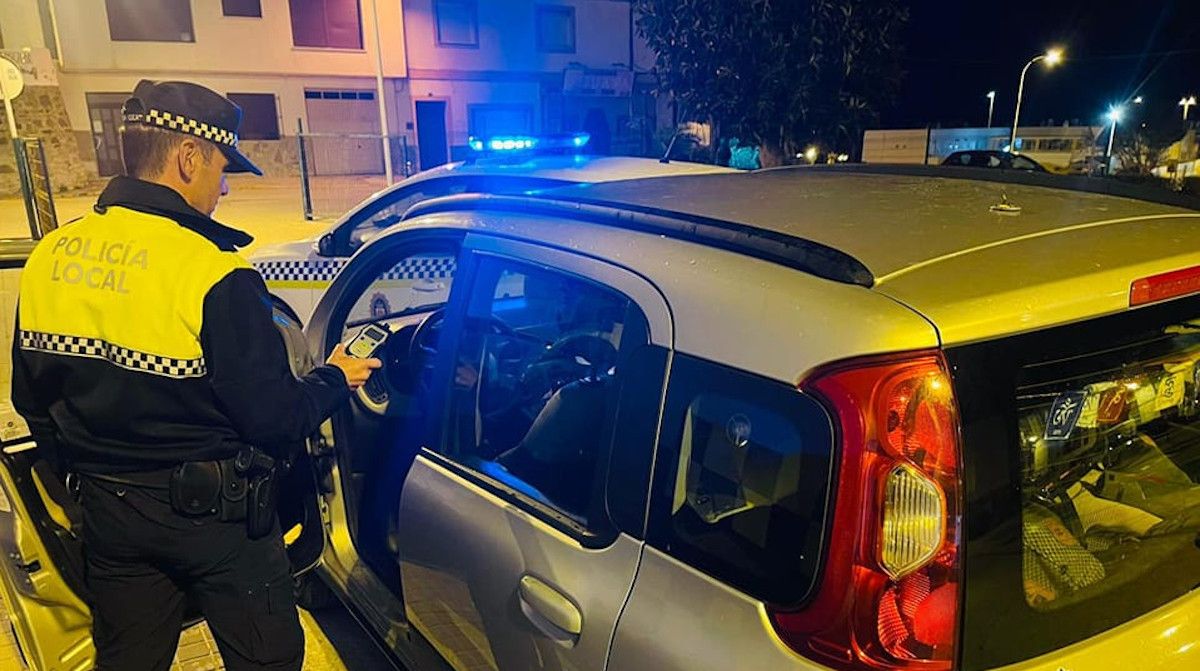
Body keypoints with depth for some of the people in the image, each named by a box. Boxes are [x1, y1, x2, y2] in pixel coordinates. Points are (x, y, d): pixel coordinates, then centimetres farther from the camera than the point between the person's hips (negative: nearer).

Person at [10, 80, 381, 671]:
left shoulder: (49, 257, -2)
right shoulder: (213, 274, -23)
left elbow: (33, 398, 8)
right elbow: (275, 421, -20)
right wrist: (335, 379, -1)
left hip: (107, 511, 7)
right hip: (211, 512, -6)